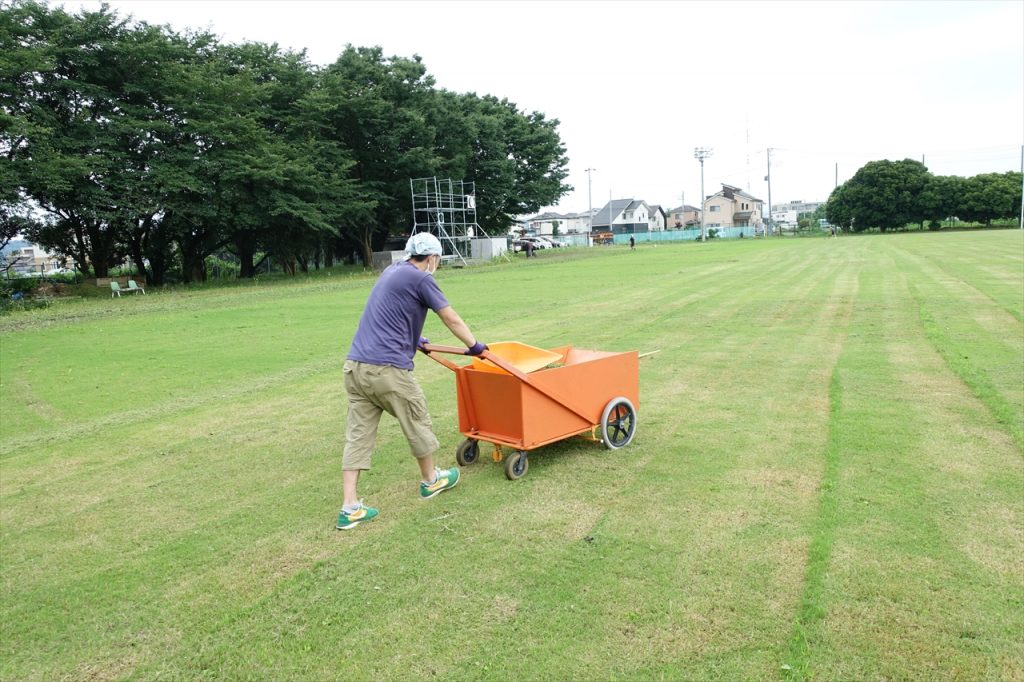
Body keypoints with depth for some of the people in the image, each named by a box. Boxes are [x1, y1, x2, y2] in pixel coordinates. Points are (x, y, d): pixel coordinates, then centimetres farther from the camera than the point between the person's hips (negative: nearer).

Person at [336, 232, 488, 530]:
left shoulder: (391, 271, 21)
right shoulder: (421, 278, -4)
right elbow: (451, 319, 0)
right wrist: (474, 345, 14)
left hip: (355, 365, 8)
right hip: (387, 369, -8)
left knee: (358, 435, 7)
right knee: (417, 423, 13)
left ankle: (350, 508, 7)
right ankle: (431, 480, 33)